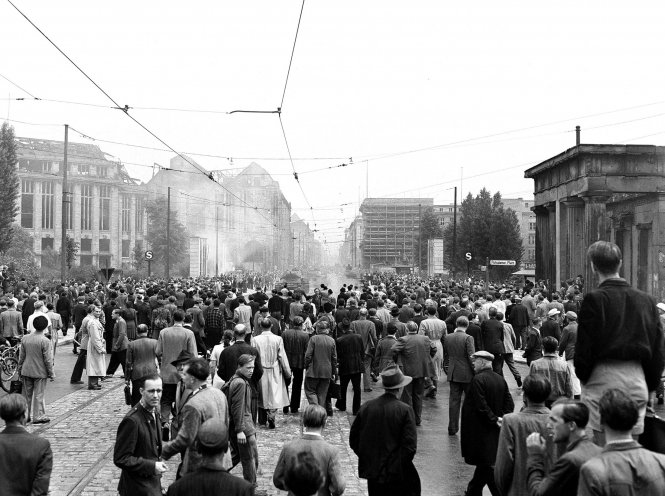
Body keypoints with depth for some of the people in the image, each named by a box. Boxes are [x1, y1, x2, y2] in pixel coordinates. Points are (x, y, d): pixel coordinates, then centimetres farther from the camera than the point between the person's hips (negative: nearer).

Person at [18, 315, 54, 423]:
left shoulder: (25, 338, -1)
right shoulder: (45, 341, -17)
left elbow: (21, 357, 6)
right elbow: (48, 360, -13)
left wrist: (20, 371, 17)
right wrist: (51, 373, -4)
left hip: (26, 371, 5)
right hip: (40, 372, -4)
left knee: (27, 395, 15)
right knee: (38, 395, 5)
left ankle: (25, 416, 23)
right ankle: (38, 416, 11)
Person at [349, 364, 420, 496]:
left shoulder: (366, 407, -2)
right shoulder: (405, 410, -12)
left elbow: (353, 440, 5)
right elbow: (410, 446, -15)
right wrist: (401, 465, -1)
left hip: (371, 469, 4)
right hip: (396, 474, -4)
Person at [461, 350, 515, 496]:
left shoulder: (478, 380, -18)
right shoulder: (500, 379, 5)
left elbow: (481, 406, -22)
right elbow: (509, 402, 5)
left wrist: (494, 420, -14)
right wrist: (504, 417, -2)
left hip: (481, 430, -8)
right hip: (493, 430, 8)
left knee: (487, 465, 0)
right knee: (484, 463, 17)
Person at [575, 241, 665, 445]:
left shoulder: (594, 300, -9)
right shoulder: (647, 300, 7)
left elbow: (584, 346, -9)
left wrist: (582, 376, 7)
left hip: (603, 377, -4)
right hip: (637, 379, 5)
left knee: (603, 445, 0)